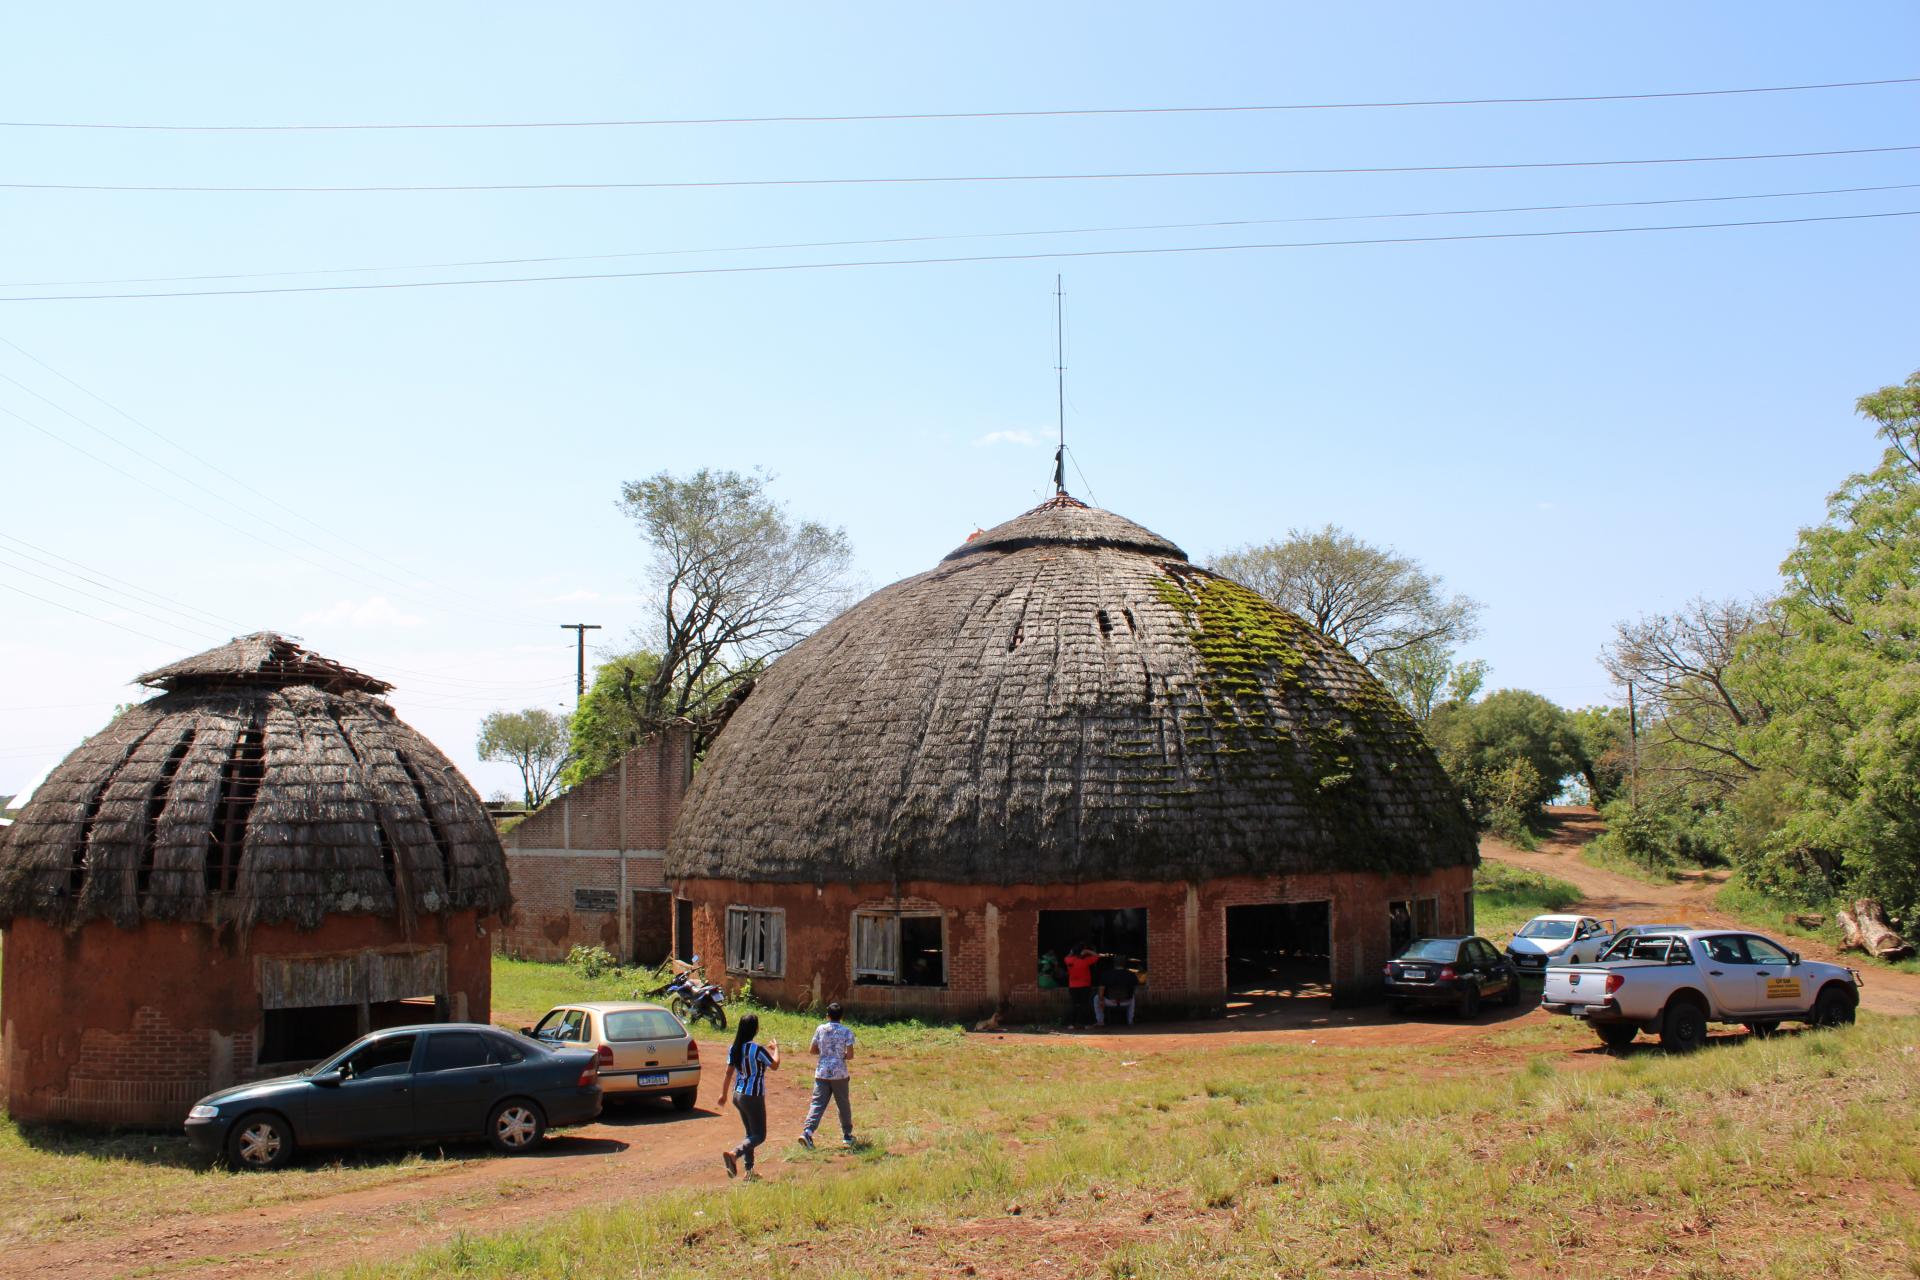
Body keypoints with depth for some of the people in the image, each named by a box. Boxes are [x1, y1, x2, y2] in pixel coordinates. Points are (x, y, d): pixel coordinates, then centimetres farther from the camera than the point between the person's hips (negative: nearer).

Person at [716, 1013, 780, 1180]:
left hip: (738, 1095, 8)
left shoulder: (734, 1049, 2)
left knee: (751, 1133, 18)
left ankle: (749, 1169, 16)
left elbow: (728, 1072, 6)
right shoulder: (757, 1049, -19)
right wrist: (776, 1048, 8)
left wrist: (724, 1094, 15)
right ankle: (733, 1153, -24)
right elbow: (774, 1066, -8)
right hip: (753, 1097, -8)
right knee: (759, 1135, -1)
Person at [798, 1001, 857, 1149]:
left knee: (817, 1104, -2)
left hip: (821, 1073, 2)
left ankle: (807, 1132, -21)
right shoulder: (846, 1031, -6)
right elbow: (850, 1054, -9)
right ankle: (847, 1136, 24)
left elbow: (812, 1050, 6)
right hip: (839, 1073, -2)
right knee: (844, 1105, 14)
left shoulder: (820, 1029, 1)